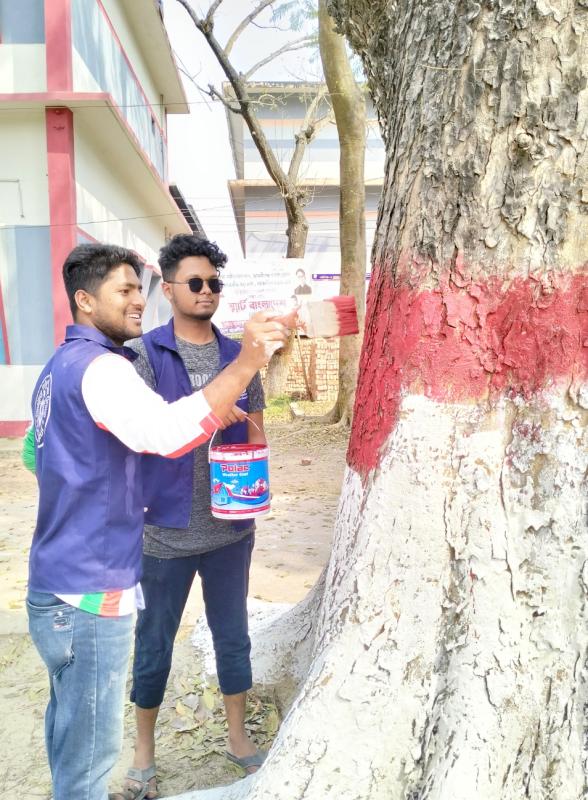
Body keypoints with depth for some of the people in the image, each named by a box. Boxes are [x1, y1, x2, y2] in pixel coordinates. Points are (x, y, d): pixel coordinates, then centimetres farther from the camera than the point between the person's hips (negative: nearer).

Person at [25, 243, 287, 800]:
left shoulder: (60, 366, 14)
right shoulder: (98, 367, -18)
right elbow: (168, 432, -35)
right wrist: (247, 362, -37)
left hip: (55, 584, 10)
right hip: (90, 593, -10)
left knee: (68, 721, 23)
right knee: (89, 748, 3)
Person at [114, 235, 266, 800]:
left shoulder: (238, 356, 5)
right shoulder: (145, 353, -6)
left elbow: (254, 434, 10)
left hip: (230, 526, 3)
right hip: (166, 528, -3)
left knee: (233, 634, 16)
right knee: (155, 641, 12)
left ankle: (238, 738, 37)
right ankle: (144, 753, 33)